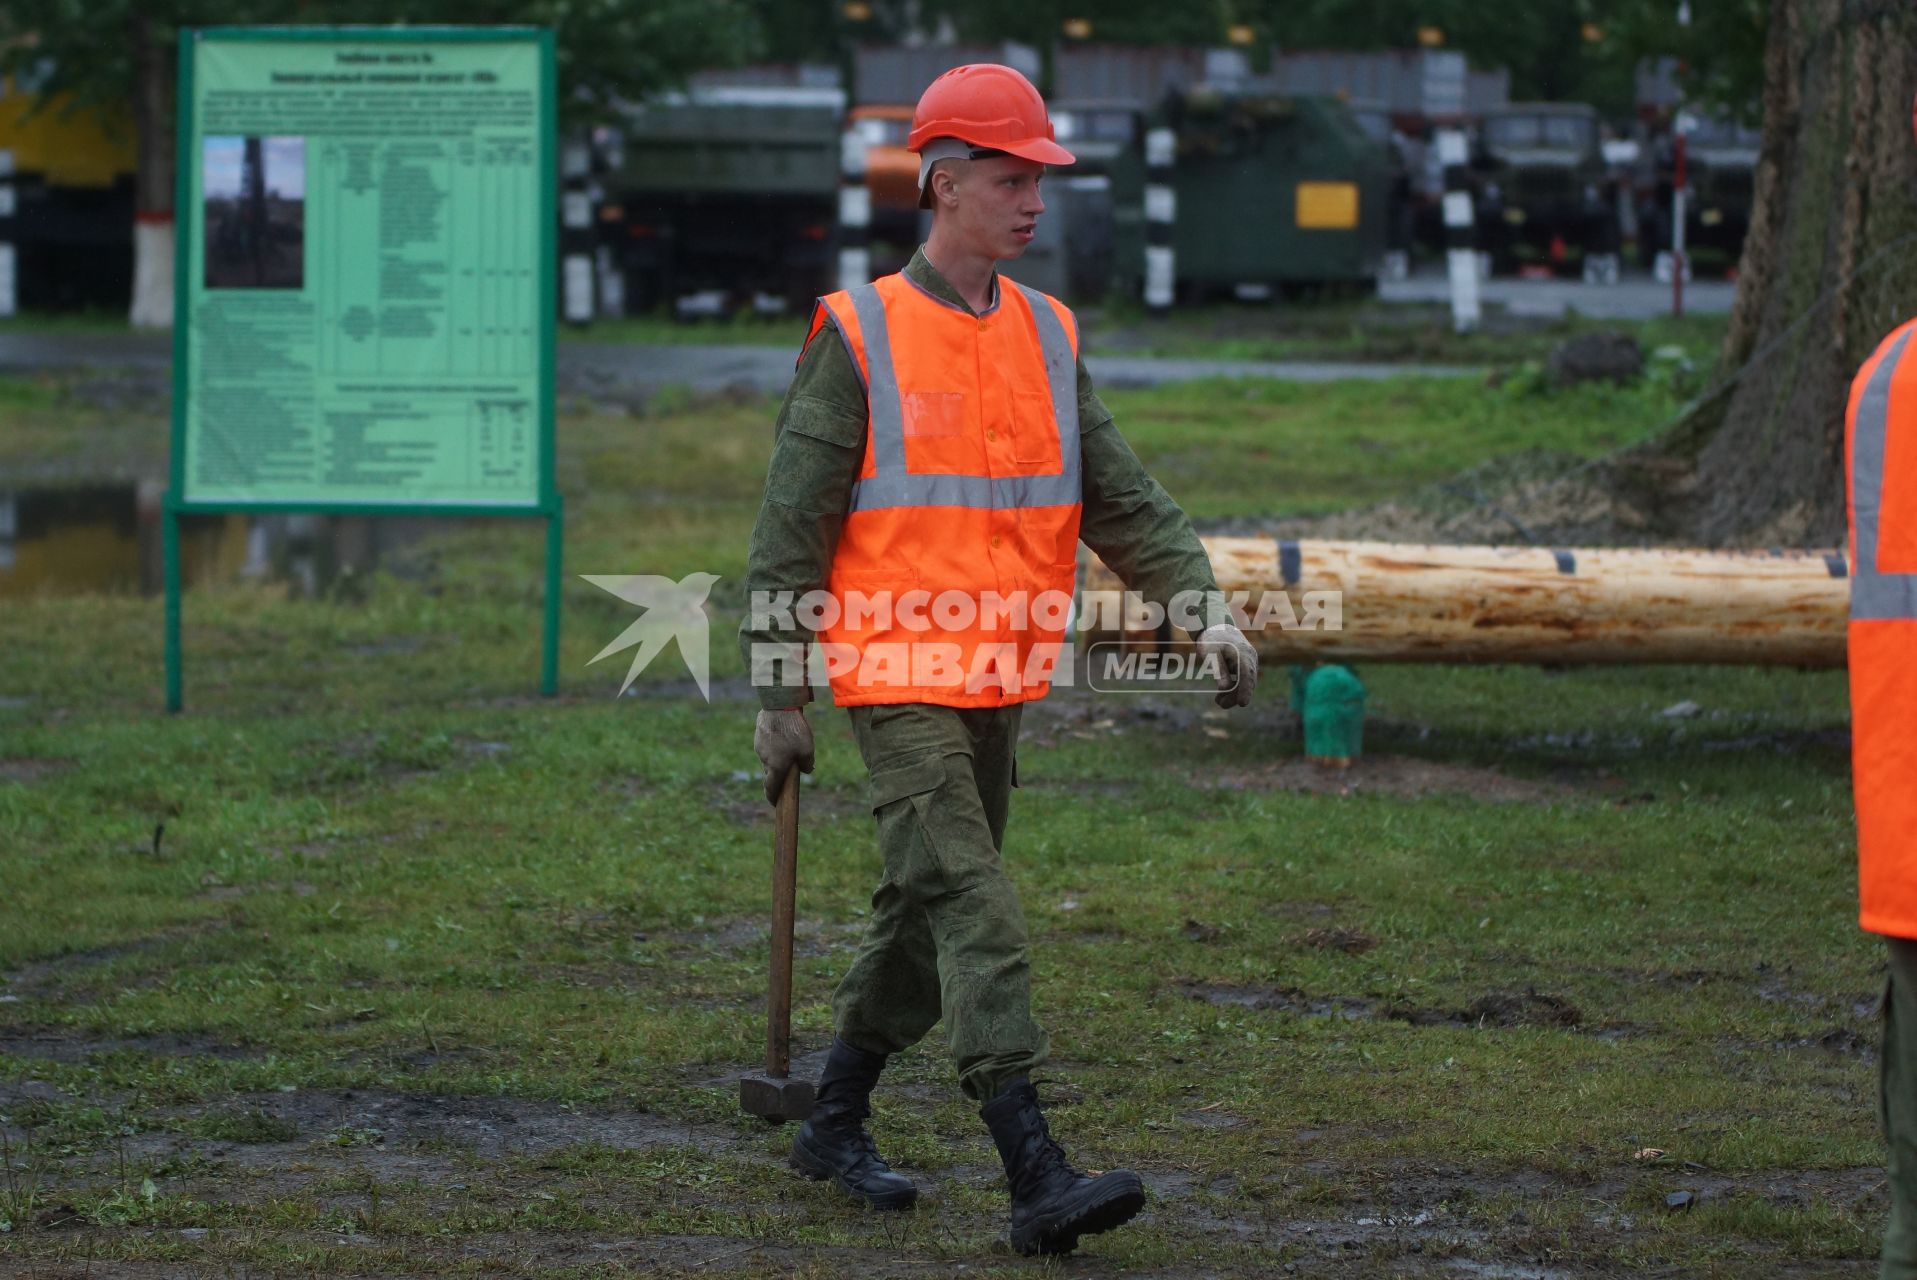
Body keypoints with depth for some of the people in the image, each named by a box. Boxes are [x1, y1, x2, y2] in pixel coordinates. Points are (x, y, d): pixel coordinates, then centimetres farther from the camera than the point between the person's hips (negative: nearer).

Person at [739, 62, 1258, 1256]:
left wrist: (1206, 608, -8)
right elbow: (792, 524, -6)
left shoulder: (1049, 337, 9)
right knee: (974, 911, -16)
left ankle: (837, 1124, 34)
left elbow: (1121, 497, 7)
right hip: (897, 678, -7)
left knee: (927, 915, 16)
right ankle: (1038, 1179, -22)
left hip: (999, 686, 7)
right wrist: (779, 696, -6)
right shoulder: (859, 338, -8)